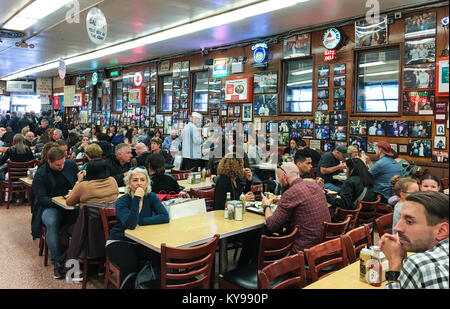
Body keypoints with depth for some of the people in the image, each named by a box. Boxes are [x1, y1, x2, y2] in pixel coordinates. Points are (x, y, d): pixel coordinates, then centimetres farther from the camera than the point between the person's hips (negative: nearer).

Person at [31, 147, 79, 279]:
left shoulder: (71, 165, 6)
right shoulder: (40, 175, -3)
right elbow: (41, 198, -9)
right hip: (50, 206, -2)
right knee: (51, 222, -35)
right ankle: (58, 262, -23)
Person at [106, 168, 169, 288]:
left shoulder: (151, 197, -2)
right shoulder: (121, 201, -13)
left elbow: (165, 217, -15)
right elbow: (131, 224, -28)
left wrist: (140, 222, -21)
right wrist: (137, 199, -30)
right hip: (119, 241, -3)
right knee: (130, 265, -32)